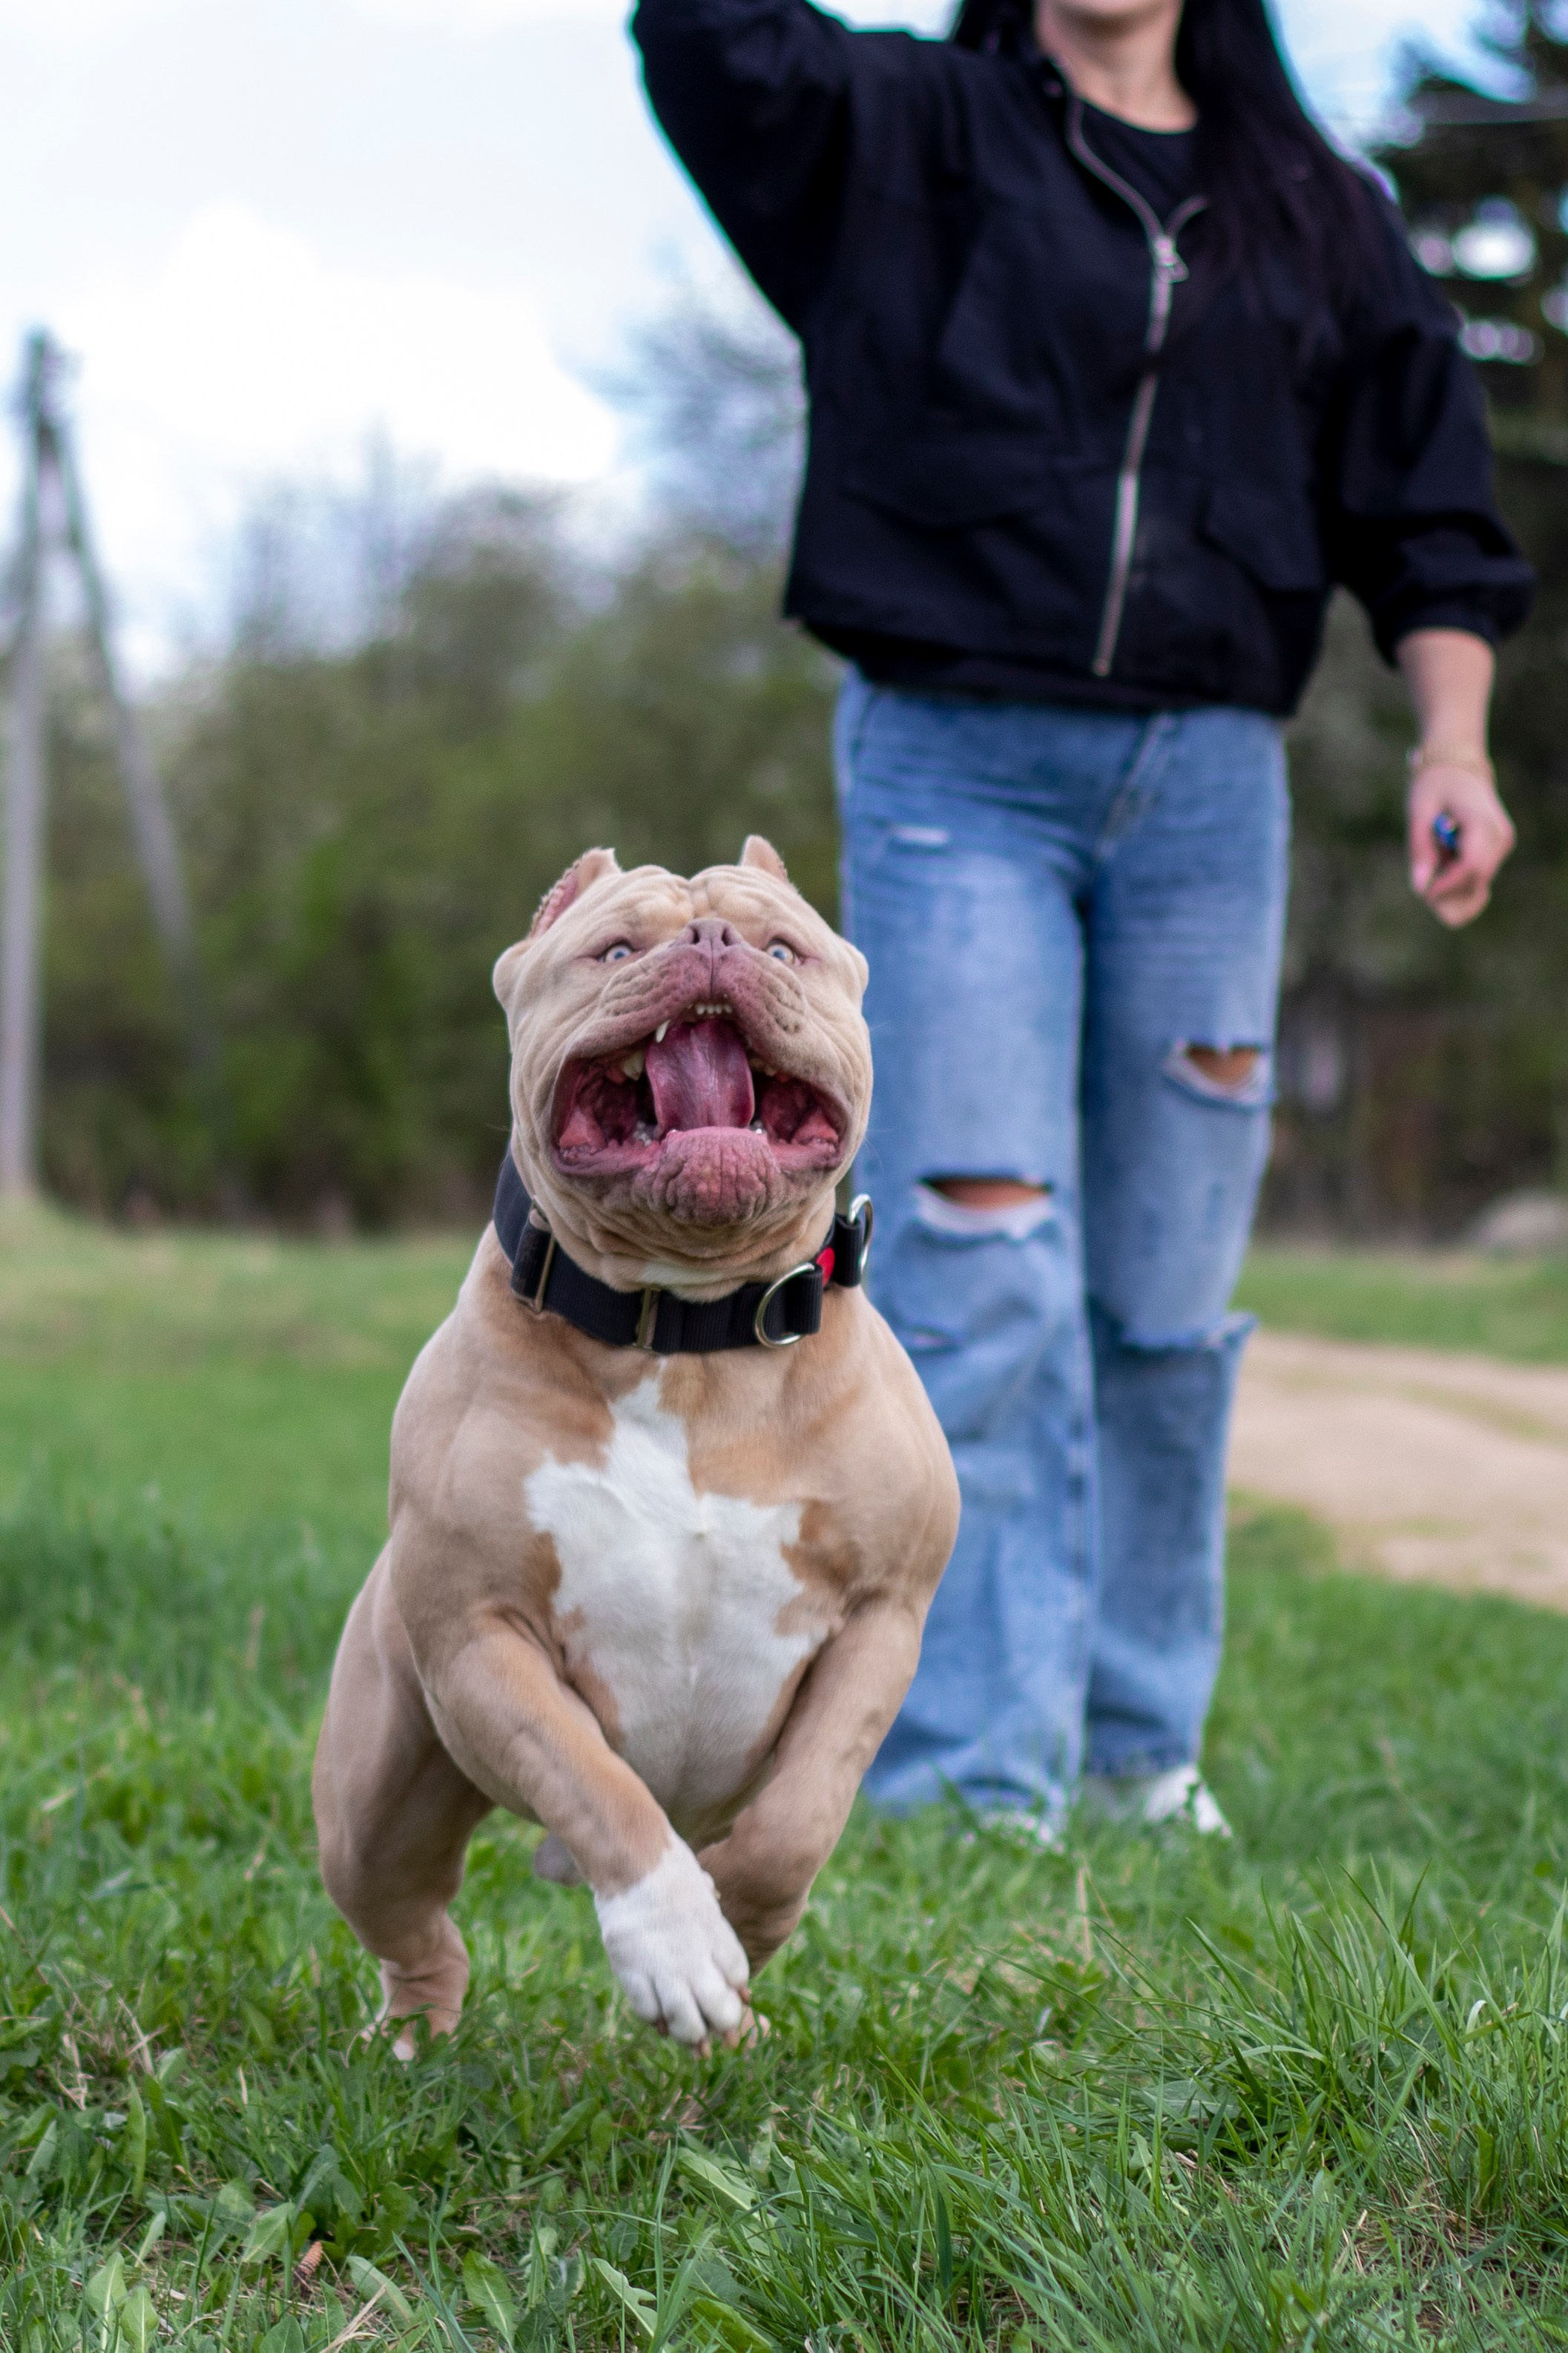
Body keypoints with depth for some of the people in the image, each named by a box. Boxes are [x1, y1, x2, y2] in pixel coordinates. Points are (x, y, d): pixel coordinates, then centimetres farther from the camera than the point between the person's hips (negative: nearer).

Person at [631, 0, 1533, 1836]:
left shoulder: (1318, 215, 15)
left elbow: (1424, 507, 14)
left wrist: (1451, 741, 1)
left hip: (1207, 786, 3)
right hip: (954, 771, -3)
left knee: (1163, 1299, 6)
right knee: (977, 1277, -10)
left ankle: (1139, 1744, 19)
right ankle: (973, 1786, -7)